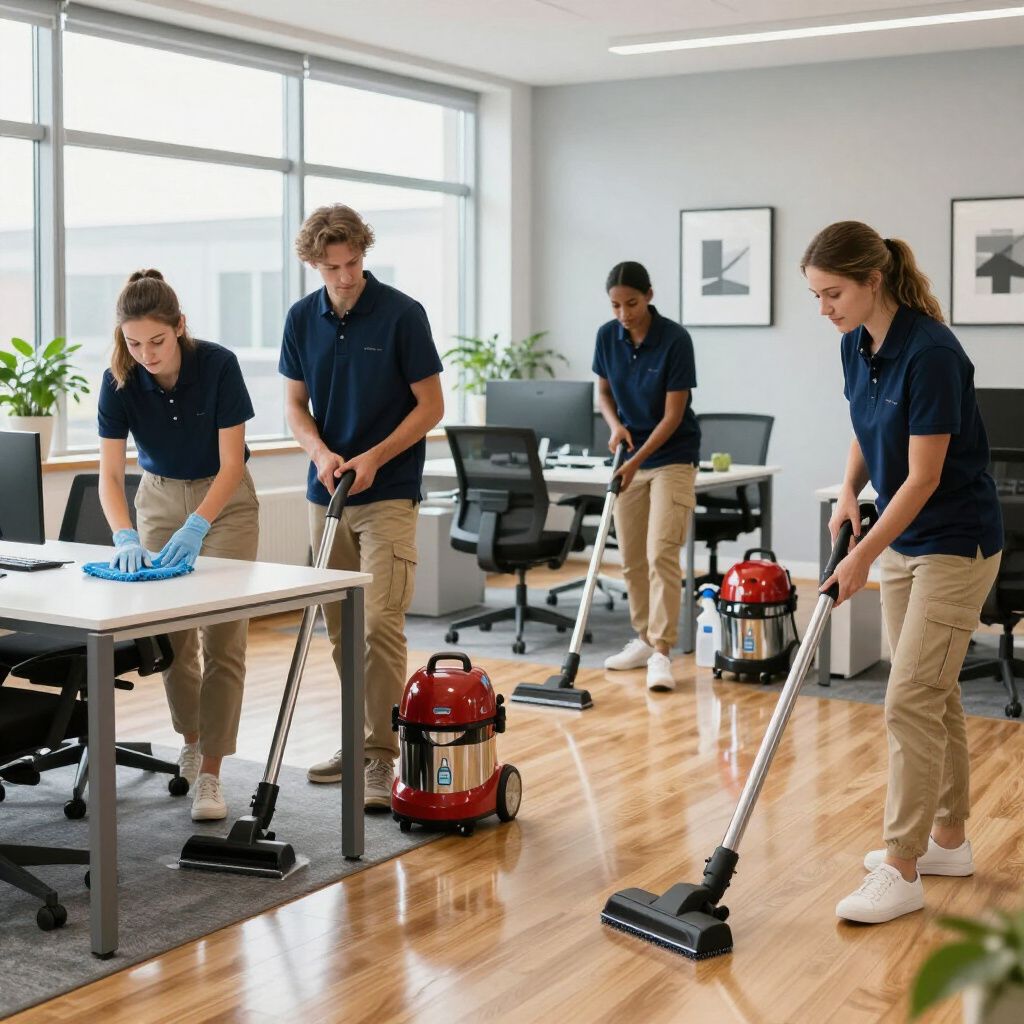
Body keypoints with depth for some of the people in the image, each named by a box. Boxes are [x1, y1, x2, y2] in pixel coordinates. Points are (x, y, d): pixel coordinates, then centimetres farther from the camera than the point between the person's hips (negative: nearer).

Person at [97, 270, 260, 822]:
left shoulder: (218, 364, -25)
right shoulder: (119, 381, -18)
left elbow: (231, 462, -23)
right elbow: (110, 474, -21)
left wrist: (196, 528, -36)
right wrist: (125, 537, -38)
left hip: (224, 499, -3)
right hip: (159, 497, 3)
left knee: (221, 638, -10)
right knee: (171, 636, 5)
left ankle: (209, 775, -8)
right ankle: (191, 741, 30)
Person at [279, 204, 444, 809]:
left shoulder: (402, 313, -11)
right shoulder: (302, 319, 4)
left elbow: (431, 405, -8)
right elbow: (295, 403, 10)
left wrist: (373, 458, -17)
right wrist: (321, 453, -10)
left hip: (389, 493, -5)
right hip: (328, 494, 5)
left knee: (380, 623, -12)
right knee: (341, 629, 10)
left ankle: (383, 757, -7)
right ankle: (360, 740, 22)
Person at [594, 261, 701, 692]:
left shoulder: (675, 339, -18)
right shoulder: (607, 336, -2)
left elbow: (673, 414, -17)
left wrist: (636, 461, -23)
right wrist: (616, 426, -9)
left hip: (672, 458, -5)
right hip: (630, 457, 6)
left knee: (661, 554, -15)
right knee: (631, 559, 9)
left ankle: (661, 652, -14)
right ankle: (644, 638, 23)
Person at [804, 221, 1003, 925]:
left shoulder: (931, 352, -25)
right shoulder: (857, 345, 2)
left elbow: (924, 475, -23)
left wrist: (861, 558, -19)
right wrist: (849, 491, -1)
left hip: (956, 543, -9)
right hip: (903, 539, 9)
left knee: (911, 701, -9)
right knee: (933, 694, 14)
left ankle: (902, 871, -2)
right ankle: (948, 840, 26)